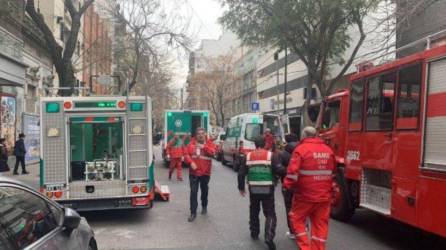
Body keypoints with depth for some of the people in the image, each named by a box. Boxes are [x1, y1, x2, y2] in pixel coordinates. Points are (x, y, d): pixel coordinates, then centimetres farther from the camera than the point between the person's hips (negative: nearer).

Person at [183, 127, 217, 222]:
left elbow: (213, 152, -17)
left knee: (204, 190, 16)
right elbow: (186, 154, -4)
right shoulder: (191, 143, 3)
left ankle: (204, 207, 39)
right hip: (193, 172, 0)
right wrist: (191, 162, -18)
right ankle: (193, 213, 1)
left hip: (205, 172, 0)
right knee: (193, 192, -4)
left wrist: (204, 147, -23)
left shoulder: (209, 143, 0)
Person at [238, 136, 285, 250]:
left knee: (254, 212, 23)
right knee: (270, 214, 3)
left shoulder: (248, 156, 5)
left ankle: (254, 233, 32)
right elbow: (279, 170, -13)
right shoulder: (271, 155, -4)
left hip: (253, 189, 3)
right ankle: (269, 237, -12)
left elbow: (241, 173, 6)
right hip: (268, 189, -3)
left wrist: (241, 187, 16)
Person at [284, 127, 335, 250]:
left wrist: (288, 185, -2)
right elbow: (333, 173, 17)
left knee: (297, 219, 10)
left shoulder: (301, 149, -10)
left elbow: (293, 172, -16)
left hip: (305, 195, -5)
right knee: (320, 224, 11)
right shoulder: (328, 150, 9)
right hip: (325, 196, 5)